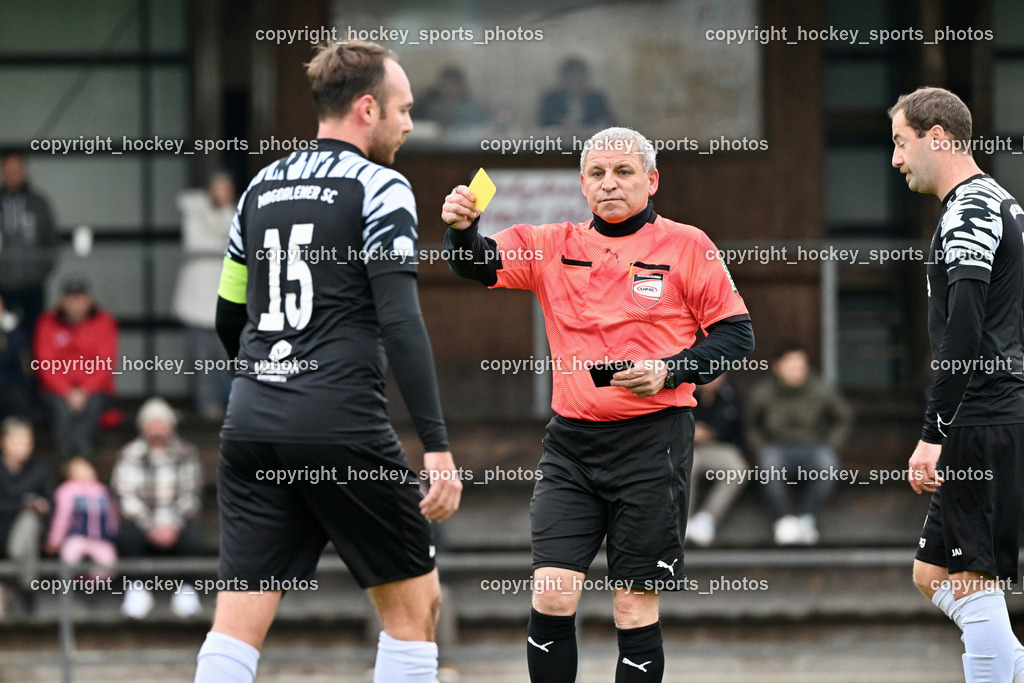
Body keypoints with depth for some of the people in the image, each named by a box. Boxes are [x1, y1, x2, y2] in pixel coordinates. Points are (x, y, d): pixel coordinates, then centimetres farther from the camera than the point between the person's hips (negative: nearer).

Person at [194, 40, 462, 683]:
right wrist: (438, 446, -17)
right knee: (415, 602, 7)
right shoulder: (379, 187, -4)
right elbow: (400, 321, -14)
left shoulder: (261, 186, 15)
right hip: (342, 428, -6)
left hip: (251, 425, 6)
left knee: (239, 620, 2)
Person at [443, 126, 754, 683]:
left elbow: (736, 334, 2)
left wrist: (669, 370, -14)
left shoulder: (687, 246, 1)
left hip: (652, 441, -3)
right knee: (551, 597, -7)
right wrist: (462, 229, -24)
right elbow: (479, 264, -1)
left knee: (636, 609, -1)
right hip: (571, 441, 3)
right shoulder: (553, 247, 9)